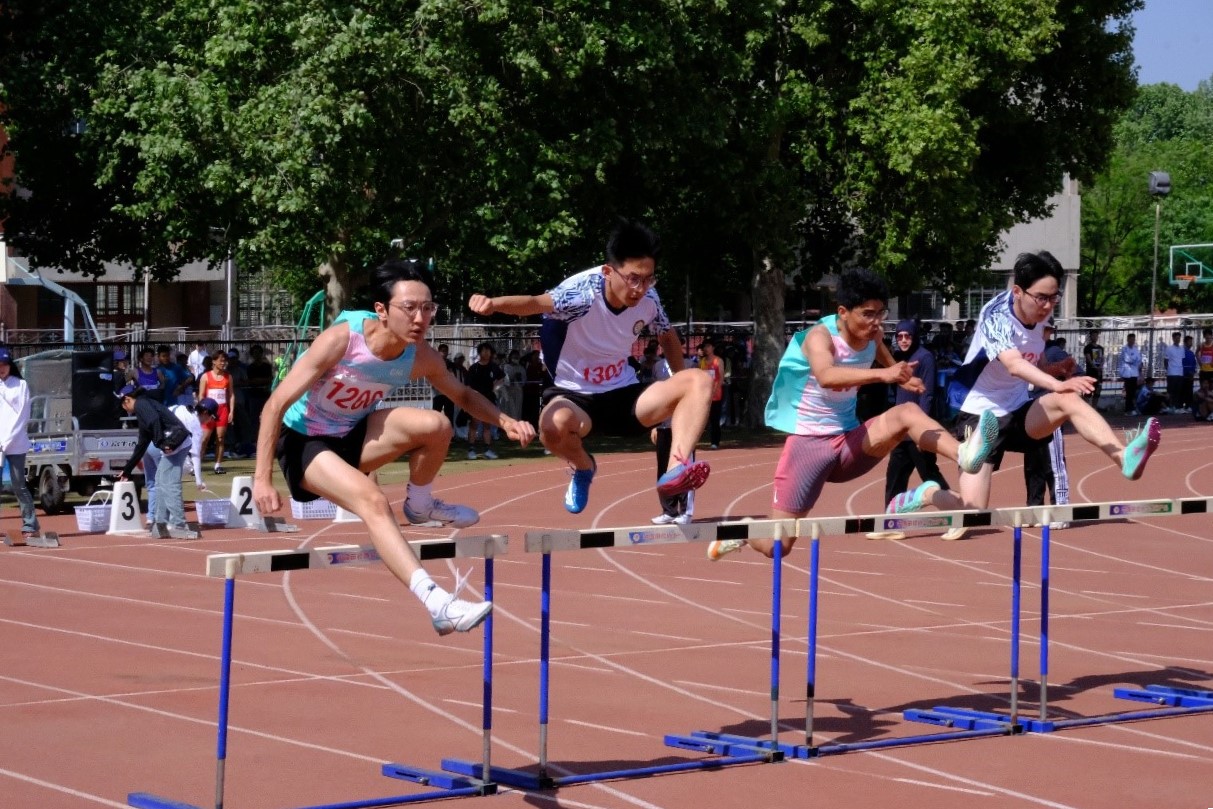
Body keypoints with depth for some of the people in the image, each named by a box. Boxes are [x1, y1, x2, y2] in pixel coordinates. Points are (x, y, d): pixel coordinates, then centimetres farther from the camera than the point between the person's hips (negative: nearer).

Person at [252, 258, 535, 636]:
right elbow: (276, 404, -24)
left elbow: (462, 395, 11)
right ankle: (437, 605, -39)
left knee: (436, 425, -21)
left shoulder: (421, 357, -11)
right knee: (372, 500, -32)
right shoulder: (341, 340, -27)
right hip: (303, 442, -5)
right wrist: (262, 479, -28)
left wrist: (505, 421, -8)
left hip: (353, 436, 5)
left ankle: (420, 505, 9)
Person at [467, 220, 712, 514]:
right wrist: (494, 303, -68)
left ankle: (677, 469, -32)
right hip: (575, 397, -4)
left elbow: (667, 336, 15)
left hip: (625, 395, 4)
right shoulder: (583, 291, -25)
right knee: (555, 423, -39)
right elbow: (538, 302, -47)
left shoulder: (648, 299, -8)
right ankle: (583, 467, -4)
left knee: (699, 380, -17)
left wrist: (681, 395, 11)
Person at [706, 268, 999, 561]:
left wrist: (901, 376, 7)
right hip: (809, 443, -5)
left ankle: (964, 454, -43)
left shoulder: (874, 335, -1)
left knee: (907, 412, -23)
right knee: (777, 547, -3)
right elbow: (826, 376, -46)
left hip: (850, 441, 5)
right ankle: (742, 532, 29)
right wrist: (881, 374, -58)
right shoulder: (820, 336, -20)